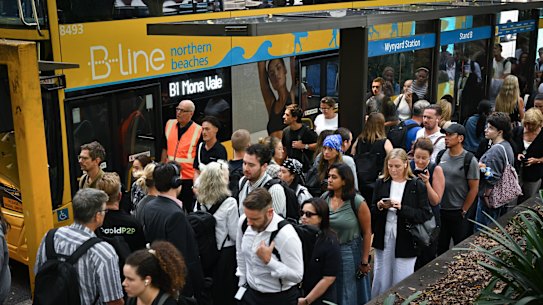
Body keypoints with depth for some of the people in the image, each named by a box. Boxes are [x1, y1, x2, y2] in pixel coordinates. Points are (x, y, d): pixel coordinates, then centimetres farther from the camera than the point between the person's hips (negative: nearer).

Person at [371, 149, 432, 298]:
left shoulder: (417, 185, -6)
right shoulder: (381, 183, 4)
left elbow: (425, 214, -10)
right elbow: (372, 213, 9)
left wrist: (402, 208, -21)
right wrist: (379, 207, -13)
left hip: (405, 241, -3)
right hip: (383, 239, 3)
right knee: (380, 281, 11)